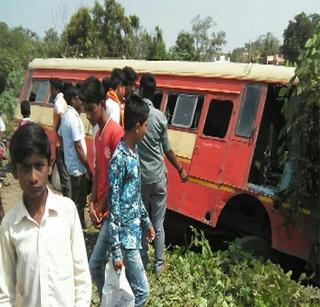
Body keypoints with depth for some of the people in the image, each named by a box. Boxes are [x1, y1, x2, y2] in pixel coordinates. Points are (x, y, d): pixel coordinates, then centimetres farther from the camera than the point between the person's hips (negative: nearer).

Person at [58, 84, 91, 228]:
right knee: (79, 202, 2)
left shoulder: (66, 116, 7)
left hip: (71, 164, 9)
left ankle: (80, 226, 32)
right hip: (78, 166, -9)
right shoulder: (74, 118, -21)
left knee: (78, 200, 20)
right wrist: (88, 168, -16)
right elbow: (78, 147, -21)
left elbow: (60, 135, 18)